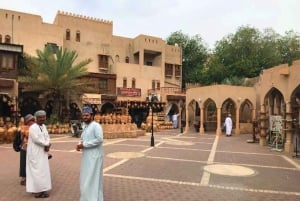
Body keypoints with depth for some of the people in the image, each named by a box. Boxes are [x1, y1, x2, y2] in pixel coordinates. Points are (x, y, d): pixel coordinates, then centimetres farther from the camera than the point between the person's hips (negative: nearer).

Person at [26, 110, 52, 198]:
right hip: (35, 153, -8)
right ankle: (37, 191, 7)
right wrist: (47, 144, -12)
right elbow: (36, 139, -23)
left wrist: (47, 146, -10)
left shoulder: (44, 126, 10)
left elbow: (47, 137, 9)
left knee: (43, 170, 12)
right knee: (37, 171, -2)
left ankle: (41, 189, 22)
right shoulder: (33, 127, -15)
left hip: (42, 152, 8)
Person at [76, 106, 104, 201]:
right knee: (86, 178, 17)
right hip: (87, 156, 9)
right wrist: (79, 144, -1)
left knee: (93, 178, -3)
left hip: (94, 156, -9)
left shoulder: (96, 126, -13)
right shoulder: (85, 127, 15)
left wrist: (84, 145, -19)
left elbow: (99, 139, -24)